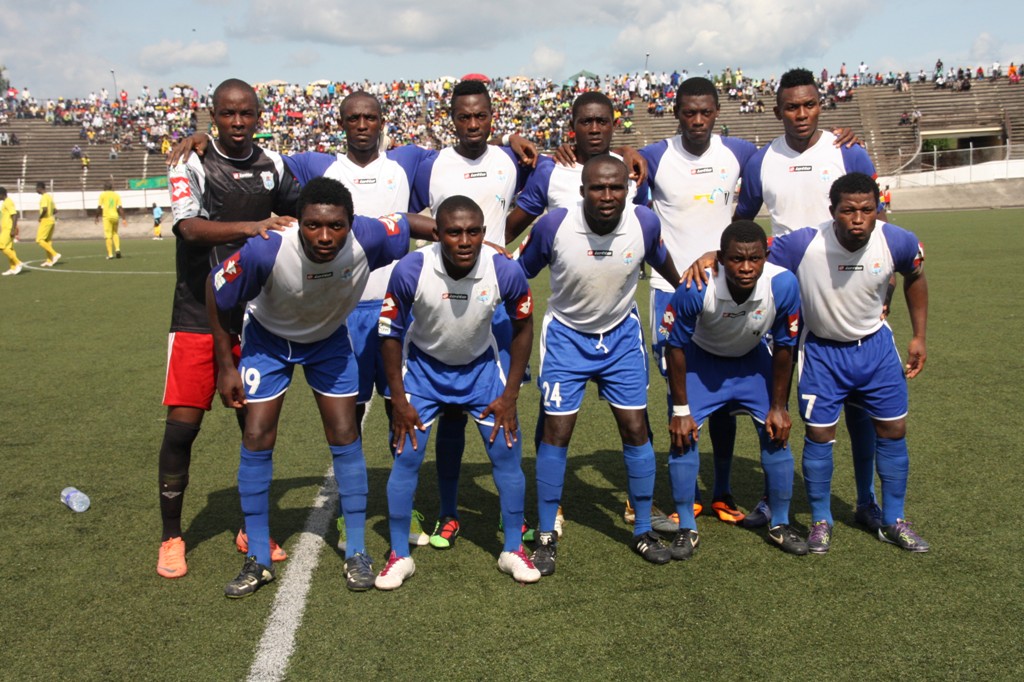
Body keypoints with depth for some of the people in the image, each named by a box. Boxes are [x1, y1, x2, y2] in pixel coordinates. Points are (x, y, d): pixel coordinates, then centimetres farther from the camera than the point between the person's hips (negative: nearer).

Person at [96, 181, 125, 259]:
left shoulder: (102, 195, 2)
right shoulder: (116, 195, 9)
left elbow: (100, 207, -1)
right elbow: (120, 207, 1)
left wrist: (97, 217, 10)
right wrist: (124, 218, -1)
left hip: (107, 216, -3)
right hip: (115, 216, 3)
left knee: (108, 236, -2)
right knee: (115, 233, 20)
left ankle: (110, 254, -6)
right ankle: (117, 249, 0)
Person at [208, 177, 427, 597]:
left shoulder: (368, 239, -34)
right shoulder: (266, 251, -38)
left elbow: (409, 221, -11)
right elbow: (216, 292, -20)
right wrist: (225, 366, -13)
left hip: (329, 339, 2)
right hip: (268, 338, -1)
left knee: (345, 436, -2)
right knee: (257, 439, -4)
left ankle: (356, 553, 13)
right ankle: (258, 560, 11)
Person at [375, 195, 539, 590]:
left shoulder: (506, 271, -25)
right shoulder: (411, 270, -29)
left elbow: (522, 327, -6)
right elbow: (390, 333, -13)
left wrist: (510, 395, -7)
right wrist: (398, 400, -12)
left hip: (482, 367, 1)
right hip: (422, 367, -1)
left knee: (507, 453, -2)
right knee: (406, 457, -6)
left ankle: (513, 551, 16)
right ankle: (400, 556, 12)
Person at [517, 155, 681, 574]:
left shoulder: (645, 223, -18)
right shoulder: (554, 226, -24)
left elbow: (661, 261, 5)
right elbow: (520, 275, -8)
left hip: (622, 335, 2)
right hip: (566, 335, -2)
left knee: (635, 429, 2)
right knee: (556, 431, -3)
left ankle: (643, 530, 19)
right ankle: (546, 536, 12)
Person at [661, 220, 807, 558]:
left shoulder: (783, 285, -31)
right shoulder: (695, 289, -36)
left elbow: (783, 348, -14)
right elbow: (676, 346, -20)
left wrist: (778, 407, -7)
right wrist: (680, 410, -15)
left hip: (753, 359, 2)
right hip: (701, 359, -2)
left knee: (777, 435, -3)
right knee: (683, 436, -12)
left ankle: (780, 525, 18)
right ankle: (687, 528, 5)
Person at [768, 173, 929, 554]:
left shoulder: (897, 243, -17)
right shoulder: (802, 245, -28)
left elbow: (915, 277, 5)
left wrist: (919, 337, 7)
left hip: (876, 345, 3)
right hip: (822, 349, -3)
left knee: (893, 429, 7)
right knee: (819, 434, -2)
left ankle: (893, 522, 25)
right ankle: (820, 522, 19)